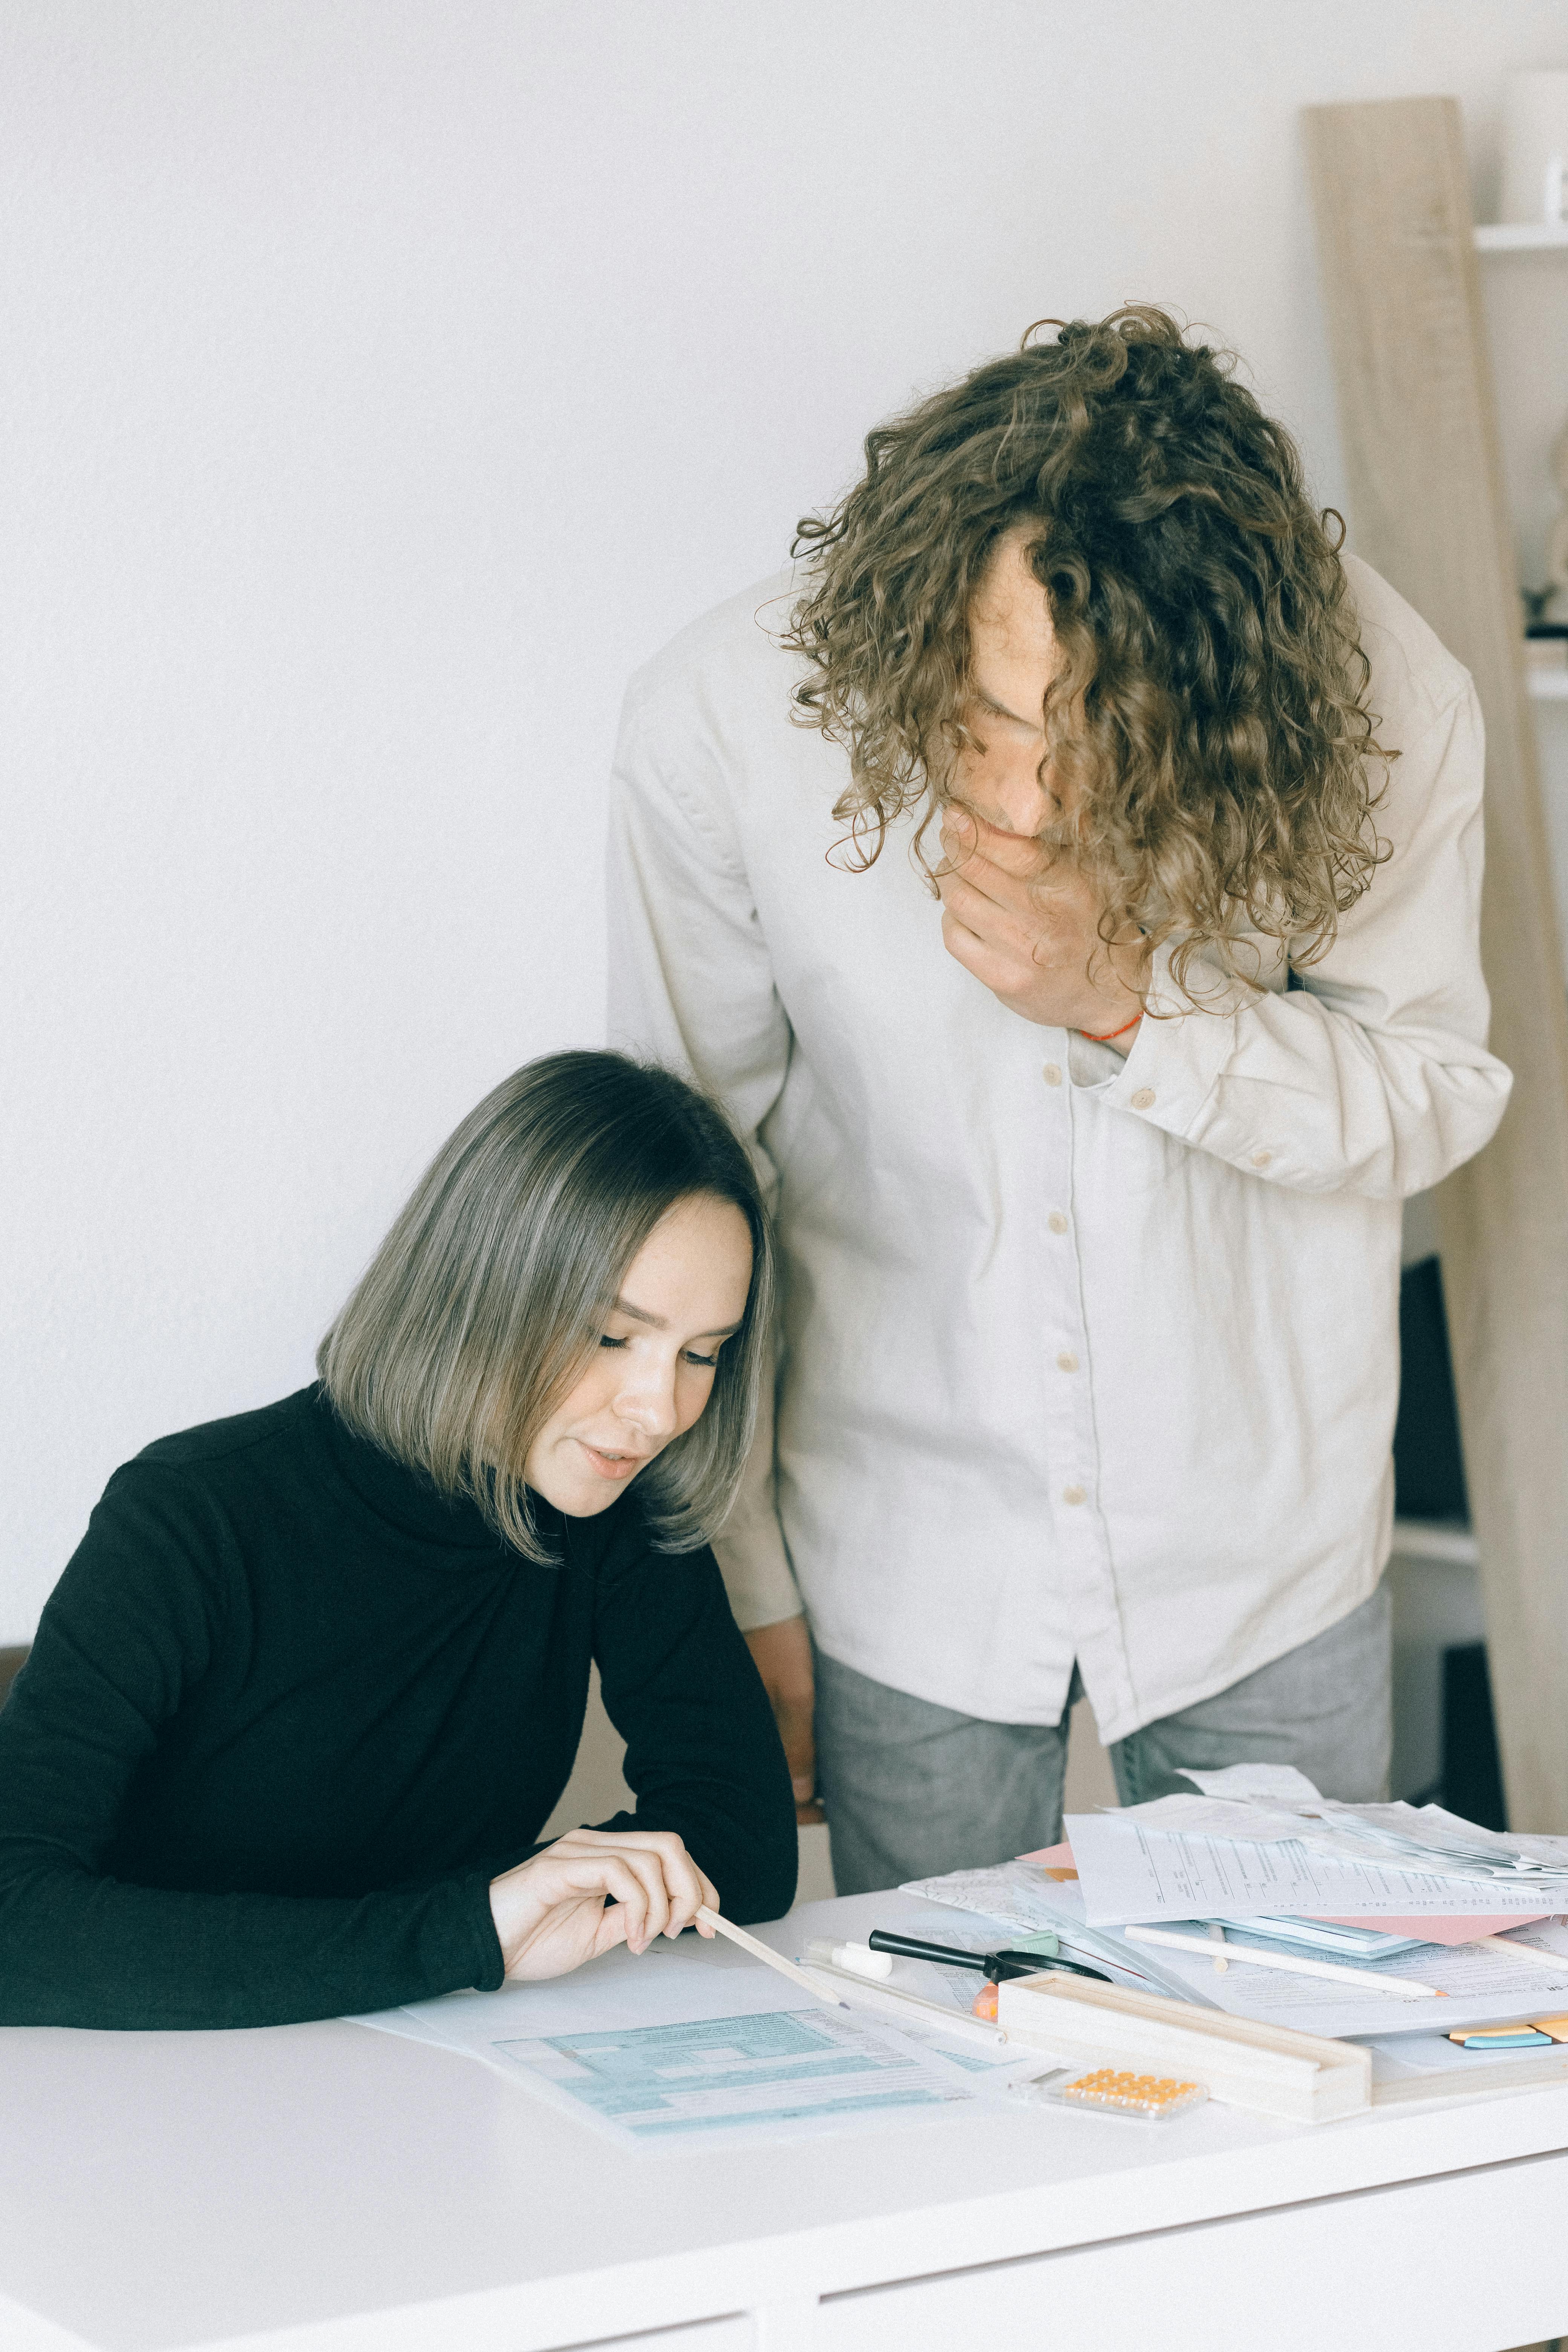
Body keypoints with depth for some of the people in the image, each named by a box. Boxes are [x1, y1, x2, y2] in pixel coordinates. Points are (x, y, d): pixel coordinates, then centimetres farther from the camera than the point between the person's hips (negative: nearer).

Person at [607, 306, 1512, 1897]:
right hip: (908, 1579, 0)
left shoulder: (1378, 709, -21)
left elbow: (1432, 1093, -7)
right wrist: (742, 1586, 0)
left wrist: (1127, 1005, -26)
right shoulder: (723, 721, -21)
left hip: (1267, 1561, 1)